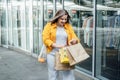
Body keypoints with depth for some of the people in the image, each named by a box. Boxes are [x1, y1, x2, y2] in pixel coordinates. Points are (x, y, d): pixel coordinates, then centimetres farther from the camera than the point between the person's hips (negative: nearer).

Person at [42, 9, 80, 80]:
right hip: (53, 54, -2)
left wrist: (74, 40, -17)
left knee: (68, 74, -4)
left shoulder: (68, 26, 10)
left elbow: (75, 37, 8)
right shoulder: (49, 26, 1)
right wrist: (56, 45, -19)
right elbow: (45, 39, -7)